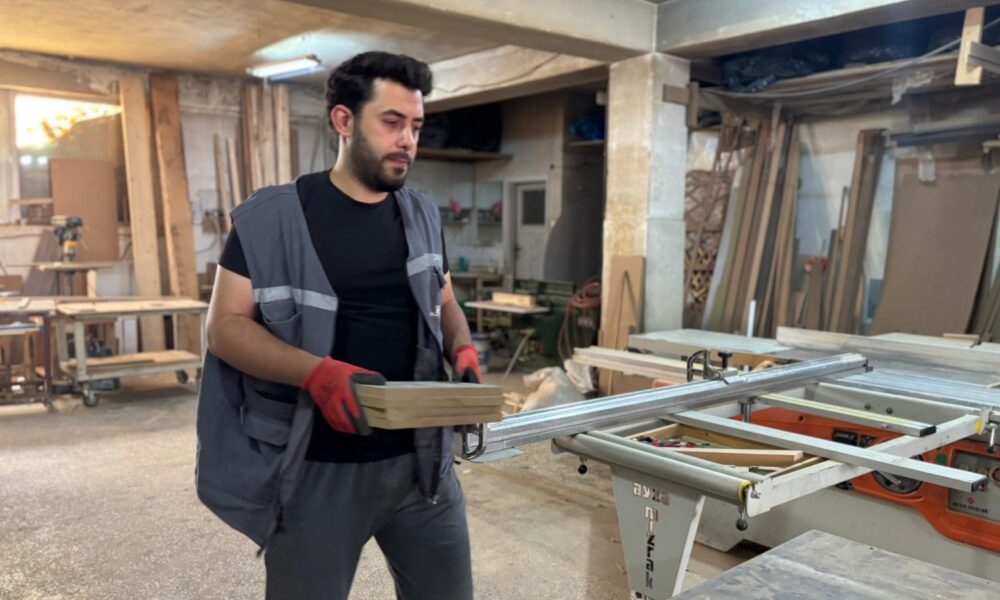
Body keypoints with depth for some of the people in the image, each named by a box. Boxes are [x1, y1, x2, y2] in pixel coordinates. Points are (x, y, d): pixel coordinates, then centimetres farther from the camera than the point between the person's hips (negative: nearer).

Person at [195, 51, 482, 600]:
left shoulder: (423, 216, 8)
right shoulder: (271, 217, -7)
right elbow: (226, 325, -9)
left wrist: (463, 350, -5)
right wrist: (317, 372, -26)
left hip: (419, 459, 5)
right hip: (316, 469, -4)